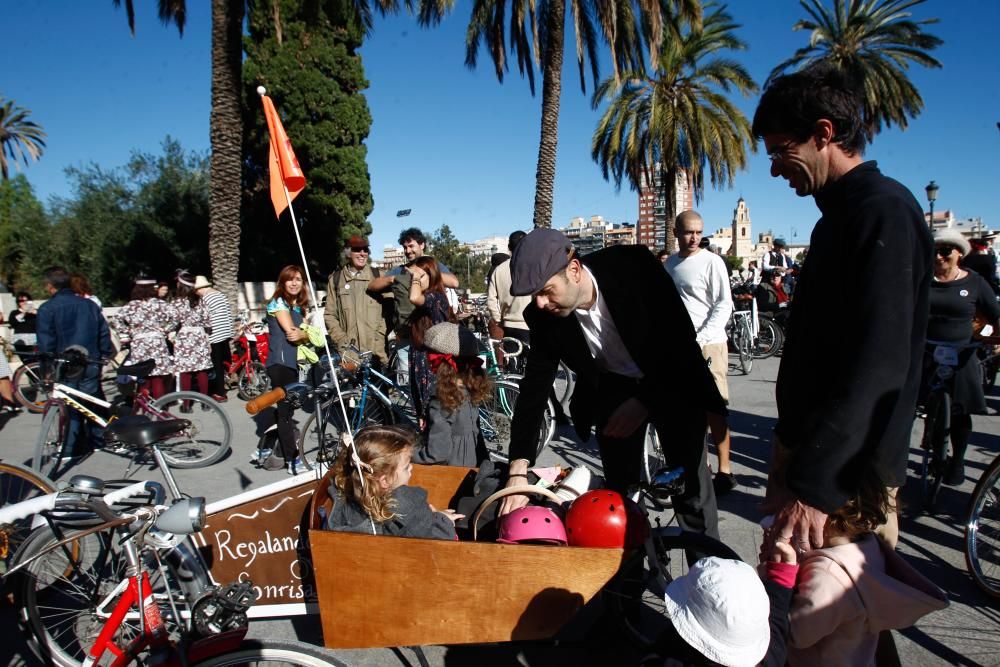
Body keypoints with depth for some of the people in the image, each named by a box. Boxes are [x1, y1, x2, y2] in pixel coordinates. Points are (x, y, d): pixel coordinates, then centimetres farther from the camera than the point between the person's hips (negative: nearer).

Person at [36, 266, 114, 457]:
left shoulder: (47, 309, -5)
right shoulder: (89, 304, 9)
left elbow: (46, 343, -8)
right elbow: (104, 333, 10)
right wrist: (105, 356, 17)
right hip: (91, 363, 4)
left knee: (70, 407, 2)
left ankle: (70, 449, 5)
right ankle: (98, 440, 19)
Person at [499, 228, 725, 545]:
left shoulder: (633, 266, -29)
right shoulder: (544, 317, -19)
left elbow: (682, 336, -21)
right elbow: (534, 388, -14)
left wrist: (645, 400, -25)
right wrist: (517, 474, -20)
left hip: (673, 381, -2)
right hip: (613, 388, 3)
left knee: (691, 490, -1)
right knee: (618, 490, 3)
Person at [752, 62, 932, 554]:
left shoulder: (883, 211, -17)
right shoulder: (840, 215, 14)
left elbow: (878, 366, -26)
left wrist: (812, 482, -28)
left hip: (848, 476, -9)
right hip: (810, 448, 9)